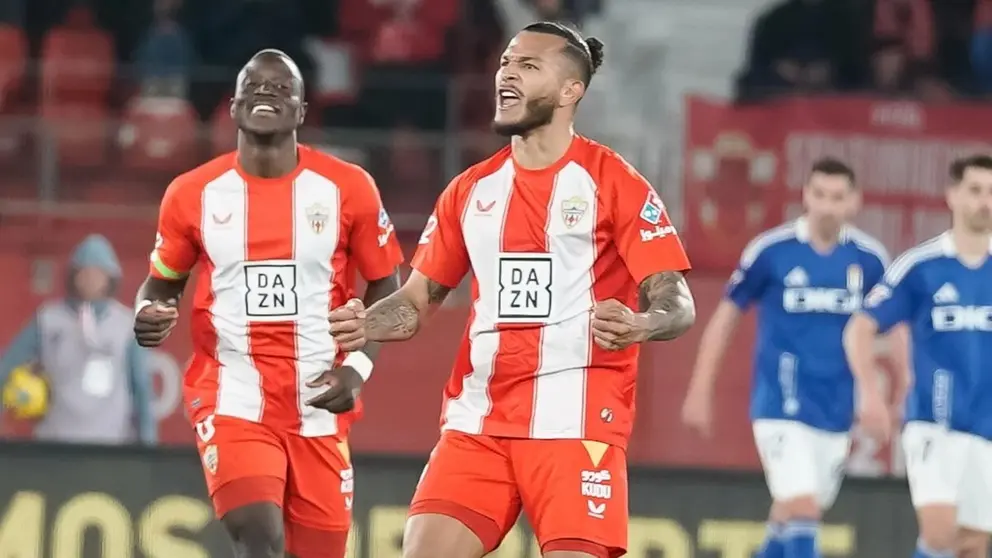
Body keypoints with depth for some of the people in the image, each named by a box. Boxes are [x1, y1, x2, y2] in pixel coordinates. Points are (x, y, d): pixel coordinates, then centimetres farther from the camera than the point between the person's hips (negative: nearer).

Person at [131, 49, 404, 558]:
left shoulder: (347, 189, -1)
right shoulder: (194, 193, 0)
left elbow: (385, 287, 7)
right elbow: (163, 282, 14)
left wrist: (357, 367, -8)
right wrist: (150, 314, -10)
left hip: (319, 403, 2)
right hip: (232, 397, -2)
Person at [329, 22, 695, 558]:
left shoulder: (611, 181, -2)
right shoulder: (471, 190, 14)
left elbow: (677, 303, -7)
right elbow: (418, 299, 19)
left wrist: (638, 325, -29)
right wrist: (365, 325, -2)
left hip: (575, 424, -5)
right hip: (476, 420, 5)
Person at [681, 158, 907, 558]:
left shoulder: (868, 258, 1)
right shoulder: (771, 251, -6)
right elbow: (725, 316, 2)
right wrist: (699, 392, 1)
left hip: (836, 413, 4)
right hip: (781, 404, -4)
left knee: (791, 513, 13)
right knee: (801, 508, -17)